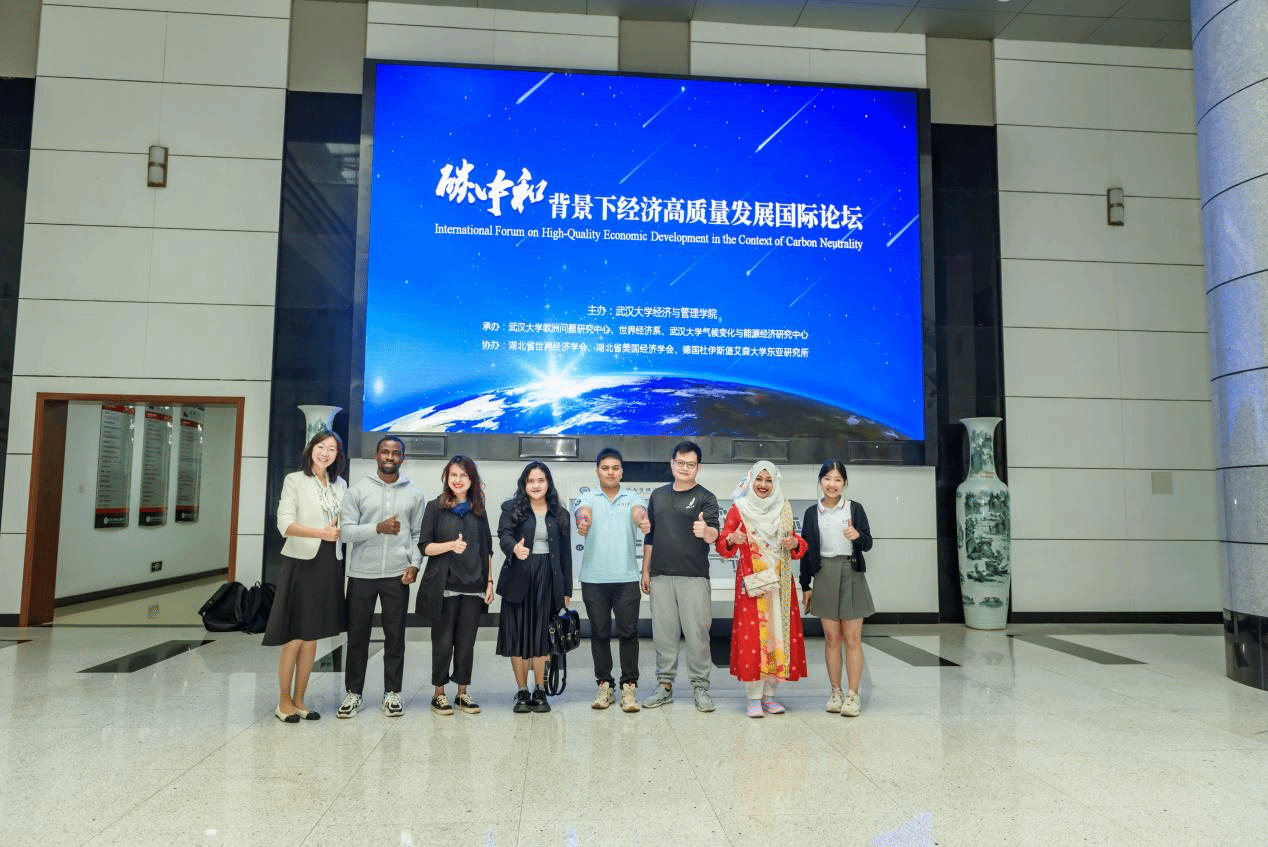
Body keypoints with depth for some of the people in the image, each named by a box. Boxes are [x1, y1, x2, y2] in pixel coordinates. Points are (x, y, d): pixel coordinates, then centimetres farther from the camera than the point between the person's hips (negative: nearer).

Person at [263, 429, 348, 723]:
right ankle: (284, 701, 12)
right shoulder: (295, 480, -1)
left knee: (312, 637, 10)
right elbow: (285, 524, -10)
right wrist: (320, 533, -22)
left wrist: (340, 529, -3)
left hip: (329, 565, 5)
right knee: (294, 637, -2)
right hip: (301, 562, -4)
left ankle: (299, 700, 19)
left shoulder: (340, 485, 12)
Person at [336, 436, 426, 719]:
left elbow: (418, 534, 7)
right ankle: (353, 692, 20)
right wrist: (378, 528, -19)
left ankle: (392, 692, 16)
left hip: (398, 575, 0)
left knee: (395, 636, 5)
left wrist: (414, 564, -6)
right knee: (357, 635, 7)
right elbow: (346, 530, -5)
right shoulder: (358, 489, 3)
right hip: (362, 573, 0)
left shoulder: (414, 494, 7)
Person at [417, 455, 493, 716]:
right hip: (444, 585, -3)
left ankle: (462, 693, 19)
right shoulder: (435, 508, 1)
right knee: (443, 641, 3)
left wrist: (489, 581, 8)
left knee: (467, 641, 7)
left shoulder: (478, 511, 11)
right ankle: (439, 693, 17)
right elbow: (425, 546, -4)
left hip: (473, 587, 3)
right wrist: (451, 545, -20)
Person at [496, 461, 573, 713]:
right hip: (519, 579, -1)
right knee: (518, 636, 2)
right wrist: (514, 548, -36)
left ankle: (540, 692, 13)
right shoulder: (512, 509, 4)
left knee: (542, 636, 1)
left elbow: (566, 553, 11)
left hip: (547, 580, 1)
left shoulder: (560, 514, 10)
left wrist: (567, 589, 7)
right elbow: (503, 534, -12)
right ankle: (522, 693, 14)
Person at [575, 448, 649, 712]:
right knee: (599, 633, 7)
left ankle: (629, 687, 10)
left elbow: (639, 511, -14)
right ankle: (604, 685, 20)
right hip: (594, 578, 0)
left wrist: (642, 520, -39)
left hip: (626, 577, 0)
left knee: (628, 632, 0)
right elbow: (583, 511, -16)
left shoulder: (631, 498, 8)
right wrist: (582, 521, -41)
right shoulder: (588, 498, 6)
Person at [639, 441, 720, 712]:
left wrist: (706, 531, -38)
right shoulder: (658, 495, 13)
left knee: (697, 632, -2)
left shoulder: (705, 498, 0)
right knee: (663, 632, 7)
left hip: (694, 576, -3)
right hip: (660, 575, 4)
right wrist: (645, 571, 15)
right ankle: (665, 685, 17)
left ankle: (700, 687, 9)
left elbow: (714, 534, -14)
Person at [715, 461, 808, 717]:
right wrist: (731, 540, -23)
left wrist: (795, 543, -7)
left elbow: (798, 544, 16)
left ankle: (769, 695, 15)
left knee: (778, 633, 3)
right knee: (752, 636, -6)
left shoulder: (783, 510, 11)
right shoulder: (738, 509, 2)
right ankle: (754, 698, 2)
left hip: (779, 581, 3)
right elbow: (722, 546, -2)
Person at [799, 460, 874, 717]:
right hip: (824, 577, 1)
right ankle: (835, 692, 18)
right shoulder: (812, 513, 6)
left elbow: (868, 544, 2)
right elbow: (806, 550, 8)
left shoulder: (855, 509, 2)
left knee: (852, 639, 1)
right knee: (831, 638, 7)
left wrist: (857, 536, -21)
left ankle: (853, 695, 9)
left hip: (851, 575, -1)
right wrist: (805, 585, 6)